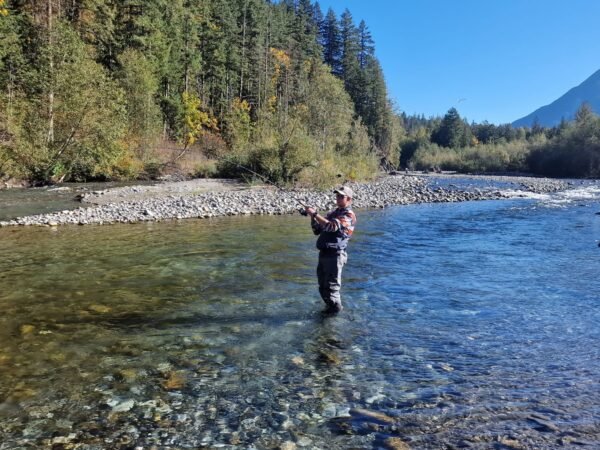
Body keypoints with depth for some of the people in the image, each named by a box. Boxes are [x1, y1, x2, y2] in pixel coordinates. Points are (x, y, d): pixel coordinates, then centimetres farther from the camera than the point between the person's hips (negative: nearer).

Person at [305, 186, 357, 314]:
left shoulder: (349, 215, -9)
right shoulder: (333, 213, 18)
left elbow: (332, 226, -25)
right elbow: (317, 230, 18)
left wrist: (315, 214, -22)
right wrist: (312, 217, 1)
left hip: (335, 255, -9)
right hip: (323, 254, 9)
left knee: (331, 286, -3)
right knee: (322, 286, 17)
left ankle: (335, 309, 13)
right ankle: (330, 306, 33)